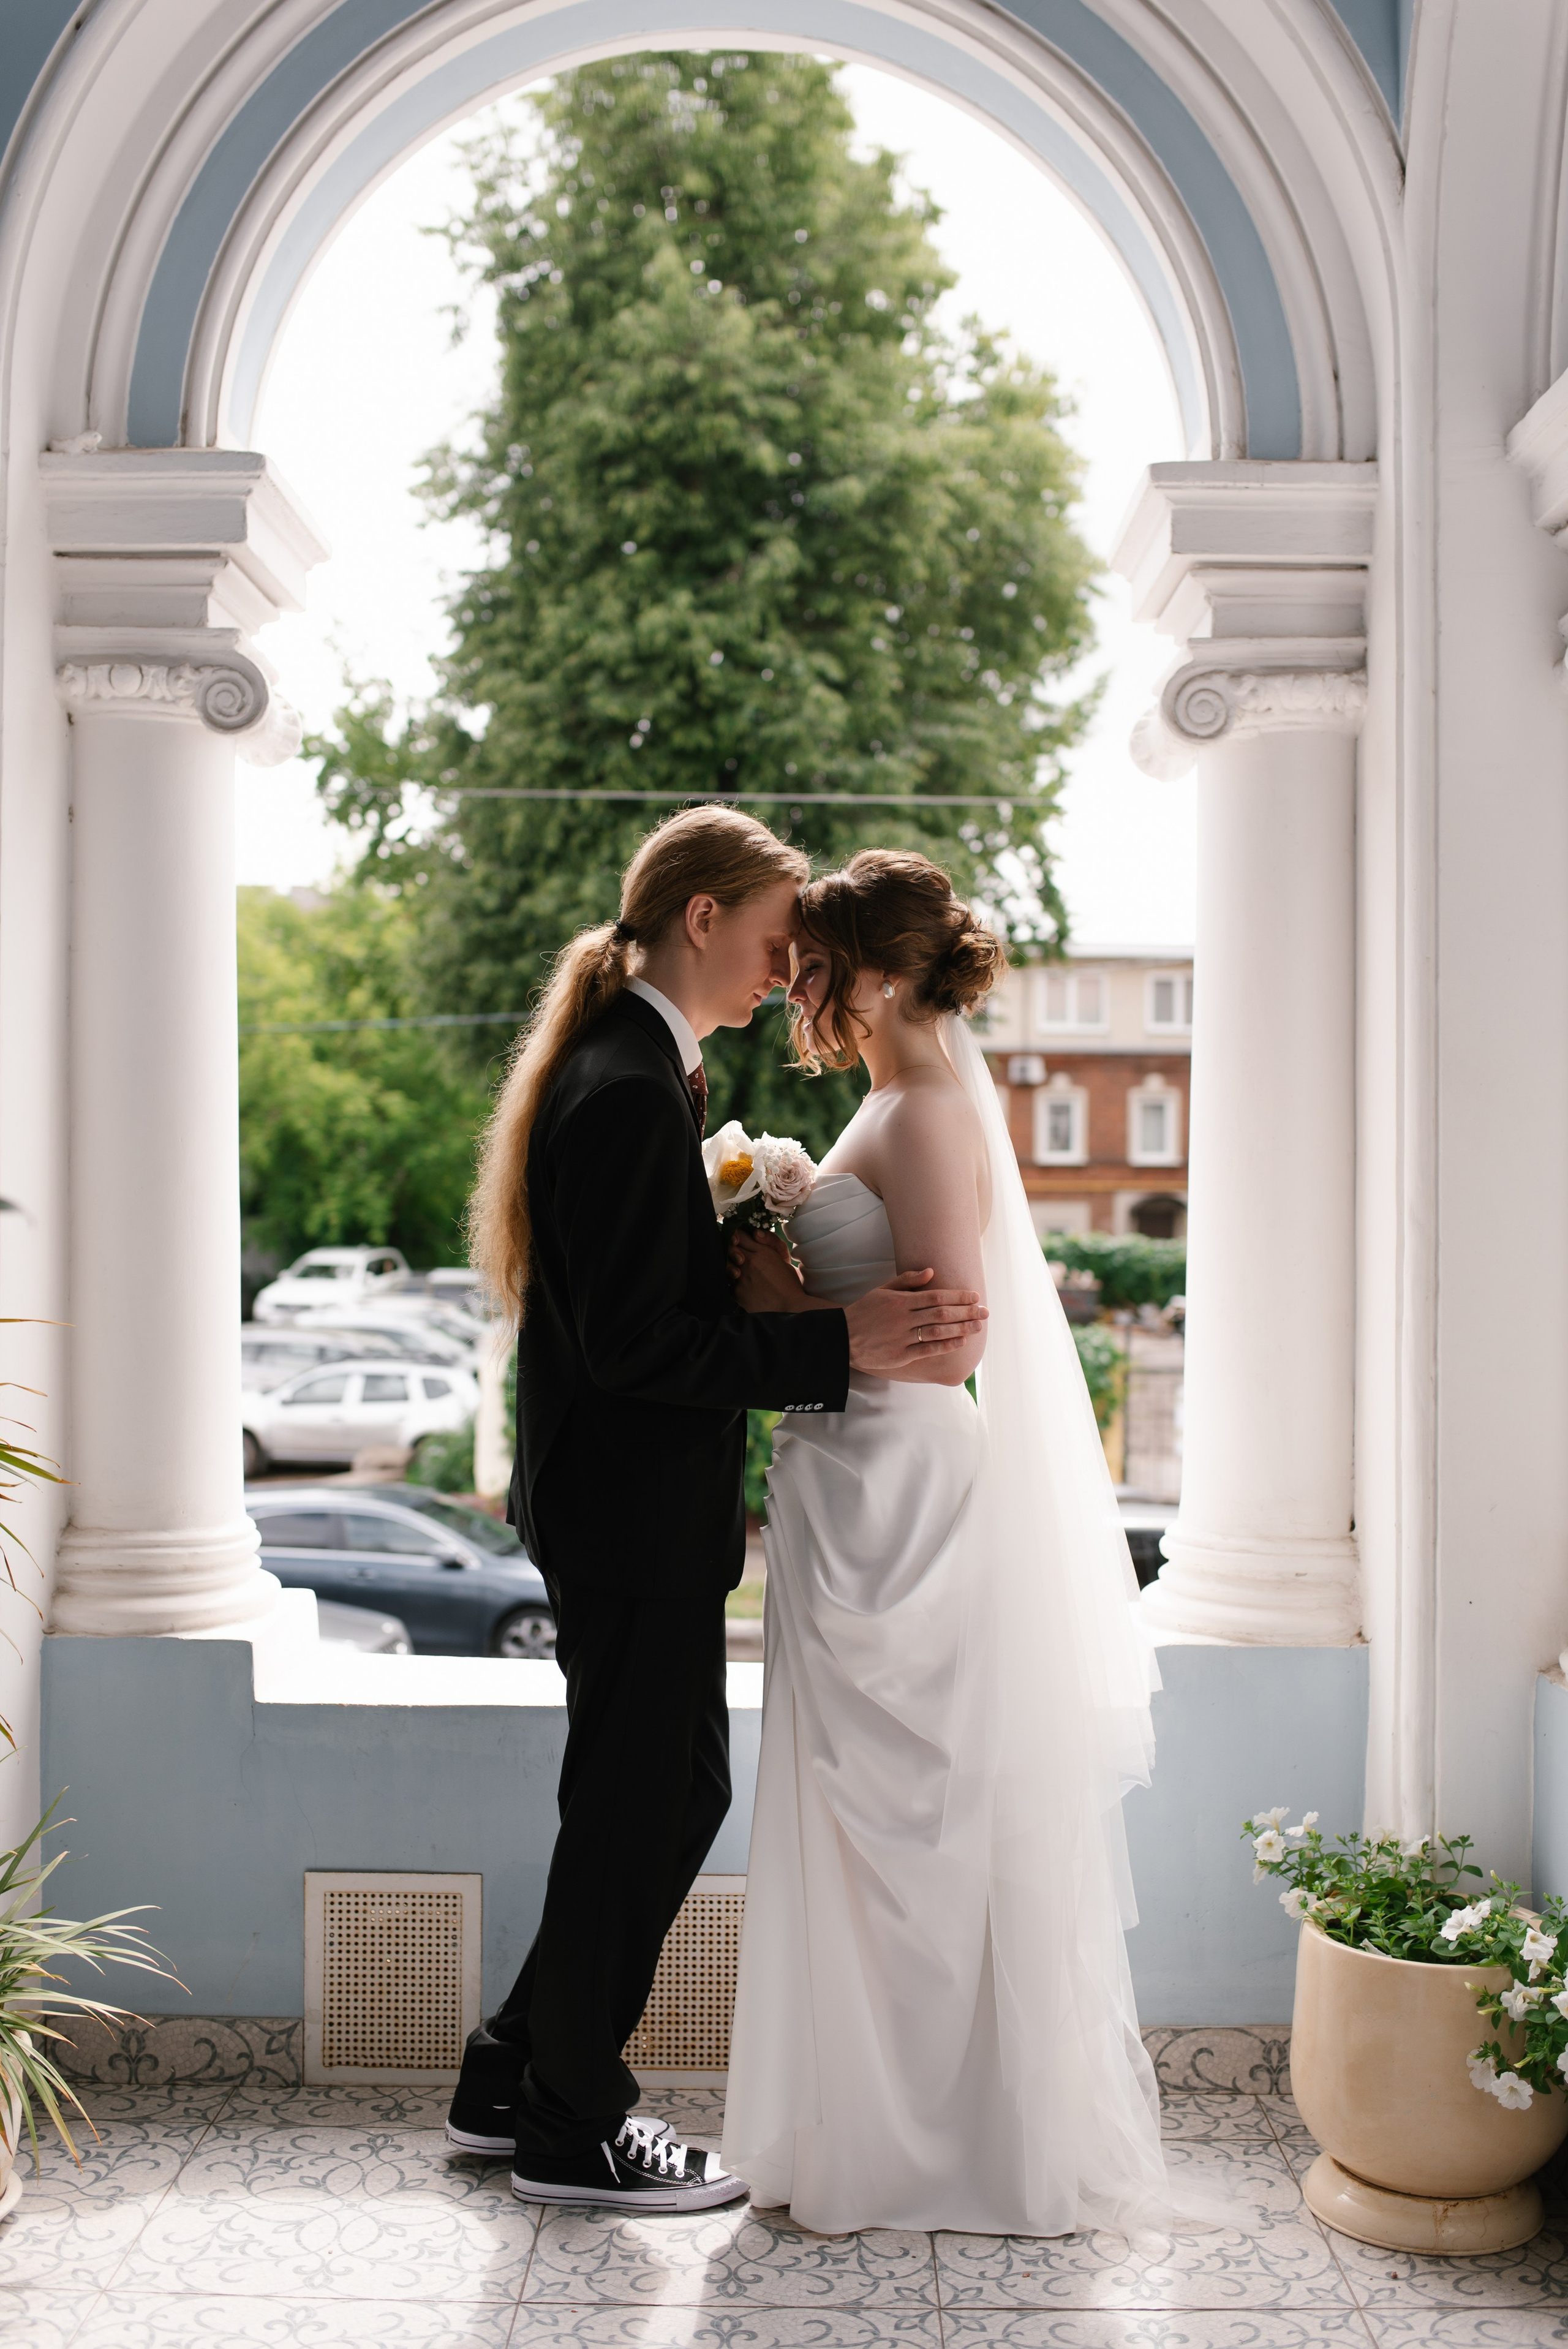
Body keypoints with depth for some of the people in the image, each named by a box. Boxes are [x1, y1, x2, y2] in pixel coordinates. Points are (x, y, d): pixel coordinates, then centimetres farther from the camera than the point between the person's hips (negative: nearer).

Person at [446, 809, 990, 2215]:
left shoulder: (634, 1070, 12)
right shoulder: (631, 1092, -21)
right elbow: (632, 1342, -25)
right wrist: (841, 1347, -24)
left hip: (637, 1509, 10)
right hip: (633, 1517, -10)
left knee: (674, 1794, 18)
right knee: (641, 1808, 3)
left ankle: (516, 2078, 31)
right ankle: (571, 2133, 21)